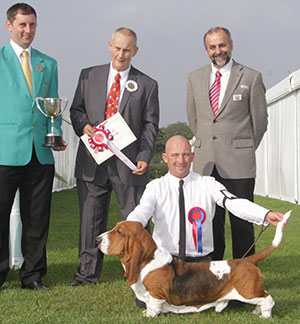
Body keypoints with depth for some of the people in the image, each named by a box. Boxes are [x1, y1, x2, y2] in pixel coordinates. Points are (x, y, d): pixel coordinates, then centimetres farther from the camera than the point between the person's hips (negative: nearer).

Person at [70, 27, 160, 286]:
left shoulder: (147, 85, 7)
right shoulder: (88, 76, 11)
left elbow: (150, 124, 3)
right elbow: (76, 108, 14)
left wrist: (144, 156, -11)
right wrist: (83, 125, -9)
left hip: (128, 162, -2)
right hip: (92, 161, 2)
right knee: (91, 219, 8)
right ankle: (87, 272, 20)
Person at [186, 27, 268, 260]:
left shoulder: (251, 77, 1)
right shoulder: (195, 78, 12)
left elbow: (260, 120, 7)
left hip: (239, 163, -3)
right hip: (205, 162, 3)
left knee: (242, 222, -1)